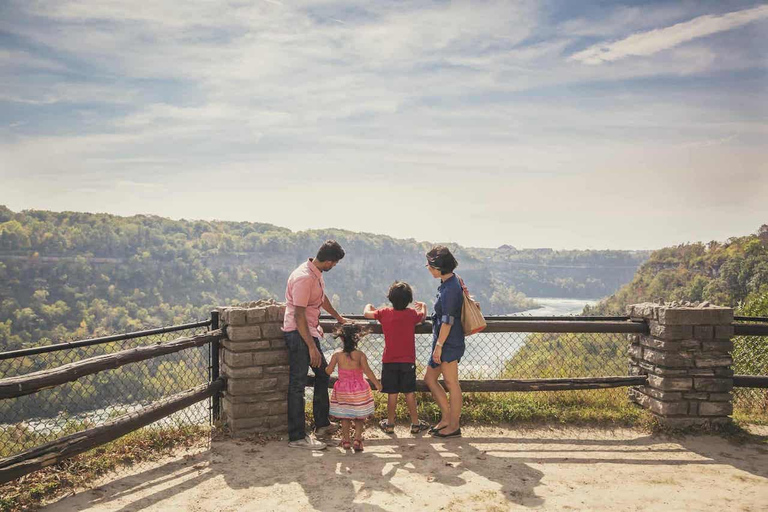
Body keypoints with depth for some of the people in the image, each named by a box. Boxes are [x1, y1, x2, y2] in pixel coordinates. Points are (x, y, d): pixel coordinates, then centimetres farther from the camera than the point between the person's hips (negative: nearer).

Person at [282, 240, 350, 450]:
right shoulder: (304, 278, -24)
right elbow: (299, 316, -25)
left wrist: (338, 317, 41)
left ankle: (322, 424, 30)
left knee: (323, 374, 18)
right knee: (298, 385, -5)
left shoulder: (317, 273, 7)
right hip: (297, 333, -11)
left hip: (309, 331, 11)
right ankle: (297, 437, 2)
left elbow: (322, 297, 27)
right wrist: (312, 348, -25)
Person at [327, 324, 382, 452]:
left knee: (345, 417, 18)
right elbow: (367, 370, -19)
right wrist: (377, 383, -10)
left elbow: (329, 371, -4)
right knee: (359, 418, 13)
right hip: (358, 390, -1)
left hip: (342, 390, 1)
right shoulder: (360, 354, -12)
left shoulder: (337, 354, -7)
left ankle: (346, 440, 22)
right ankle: (357, 439, -1)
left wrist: (325, 367, 18)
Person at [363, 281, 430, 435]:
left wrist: (369, 305, 28)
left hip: (389, 361, 0)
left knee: (392, 393, 6)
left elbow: (366, 313, 6)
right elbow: (423, 317, 17)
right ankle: (415, 423, 14)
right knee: (410, 393, 7)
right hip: (408, 361, 0)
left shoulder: (384, 313, -6)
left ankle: (390, 424, 14)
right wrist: (423, 306, 37)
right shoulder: (412, 314, -4)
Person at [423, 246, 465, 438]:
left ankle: (454, 426, 13)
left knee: (451, 383, 1)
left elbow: (447, 320, -21)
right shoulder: (449, 283, 11)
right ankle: (447, 417, 24)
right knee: (430, 379, 15)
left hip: (449, 343, -10)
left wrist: (439, 345, -18)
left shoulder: (450, 288, -20)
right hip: (444, 342, 10)